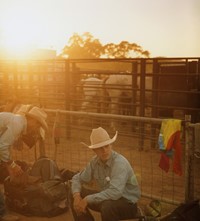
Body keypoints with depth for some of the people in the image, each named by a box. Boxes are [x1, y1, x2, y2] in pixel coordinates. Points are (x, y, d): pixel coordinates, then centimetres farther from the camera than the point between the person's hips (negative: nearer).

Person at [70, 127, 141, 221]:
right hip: (107, 197, 7)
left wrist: (87, 200, -33)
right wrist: (77, 195, -17)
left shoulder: (120, 163, -28)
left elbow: (115, 192, -40)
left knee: (108, 205, -39)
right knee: (74, 195, -1)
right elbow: (77, 178, 4)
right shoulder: (95, 161, -6)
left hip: (127, 203, -6)